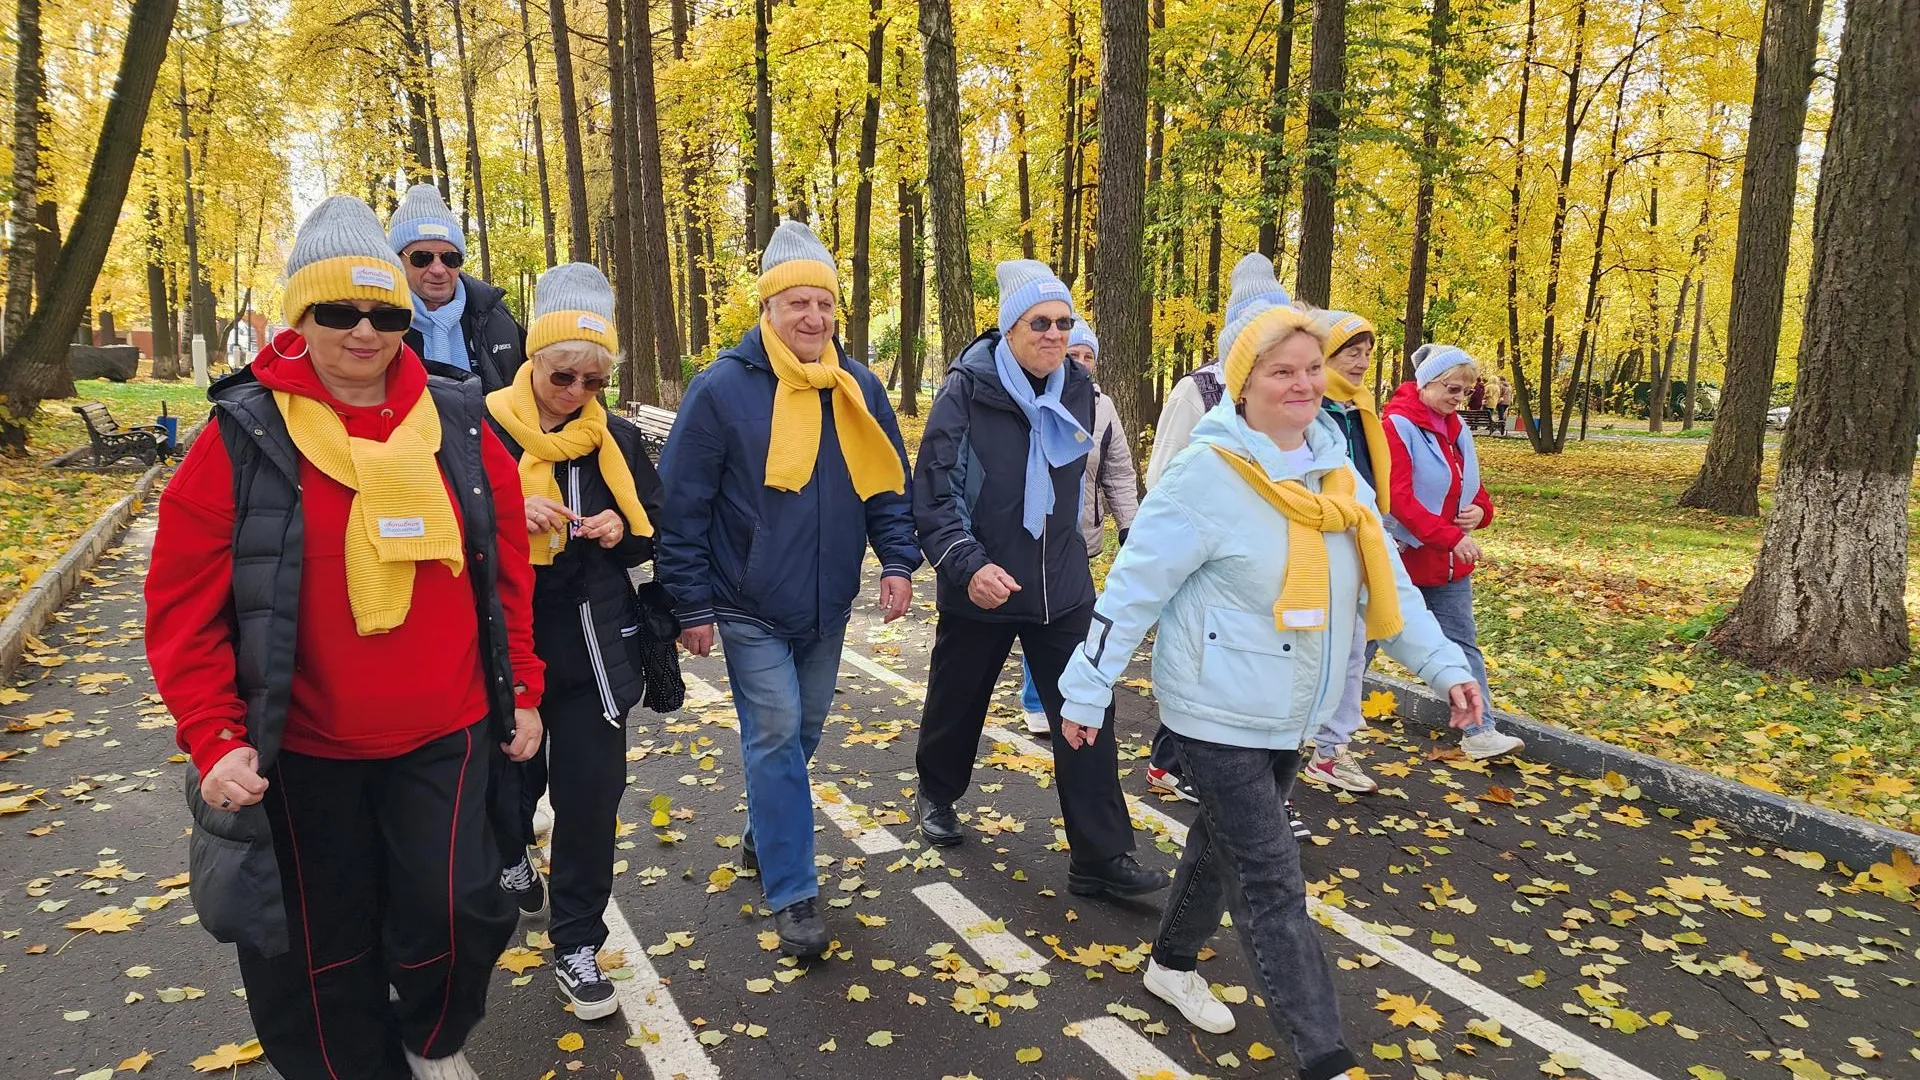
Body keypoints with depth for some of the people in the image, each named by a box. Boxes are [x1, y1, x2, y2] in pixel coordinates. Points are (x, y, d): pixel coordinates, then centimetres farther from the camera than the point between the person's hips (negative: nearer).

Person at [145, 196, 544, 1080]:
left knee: (454, 909, 5)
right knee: (323, 938, 13)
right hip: (302, 747, -1)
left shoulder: (459, 425, -1)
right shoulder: (243, 435, -8)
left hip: (445, 735, 1)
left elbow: (507, 572, 5)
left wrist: (522, 690, 6)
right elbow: (184, 603, -6)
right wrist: (213, 738, -12)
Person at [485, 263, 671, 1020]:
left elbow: (657, 527, 11)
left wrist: (621, 529, -10)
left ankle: (577, 945, 17)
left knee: (592, 788, 1)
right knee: (510, 771, 19)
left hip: (592, 643, 2)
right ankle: (509, 855, 54)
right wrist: (505, 516, -26)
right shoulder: (481, 431, -8)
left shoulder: (615, 438, 3)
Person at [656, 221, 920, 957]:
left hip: (827, 606, 5)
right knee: (775, 738, -4)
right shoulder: (722, 389, -12)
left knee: (803, 731, 17)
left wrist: (899, 561, -1)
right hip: (751, 609, -5)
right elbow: (684, 505, -9)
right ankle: (793, 895, 6)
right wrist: (693, 604, -10)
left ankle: (766, 834, 41)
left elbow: (888, 482, 10)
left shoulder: (858, 388, 3)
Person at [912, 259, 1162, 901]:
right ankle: (938, 795, 45)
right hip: (981, 588, -3)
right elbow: (933, 492, -16)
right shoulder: (966, 392, -13)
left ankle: (1102, 858, 7)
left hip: (1063, 588, 4)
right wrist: (967, 564, -28)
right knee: (957, 703, 16)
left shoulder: (1076, 391, 3)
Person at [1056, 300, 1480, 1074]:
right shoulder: (1209, 473, -19)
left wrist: (1443, 663, 5)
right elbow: (1135, 583, -17)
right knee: (1272, 881, -3)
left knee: (1226, 843, 22)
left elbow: (1386, 581, 9)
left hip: (1289, 713, 8)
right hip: (1216, 712, -7)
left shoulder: (1334, 471, 3)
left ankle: (1173, 963, 44)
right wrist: (1088, 688, -15)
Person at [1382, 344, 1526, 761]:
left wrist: (1480, 509, -5)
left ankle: (1479, 731, 13)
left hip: (1450, 559, 8)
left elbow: (1472, 484, 19)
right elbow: (1398, 497, -22)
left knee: (1463, 644, 8)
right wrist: (1450, 537, -25)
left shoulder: (1456, 428, 9)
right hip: (1404, 556, -7)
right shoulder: (1397, 425, -16)